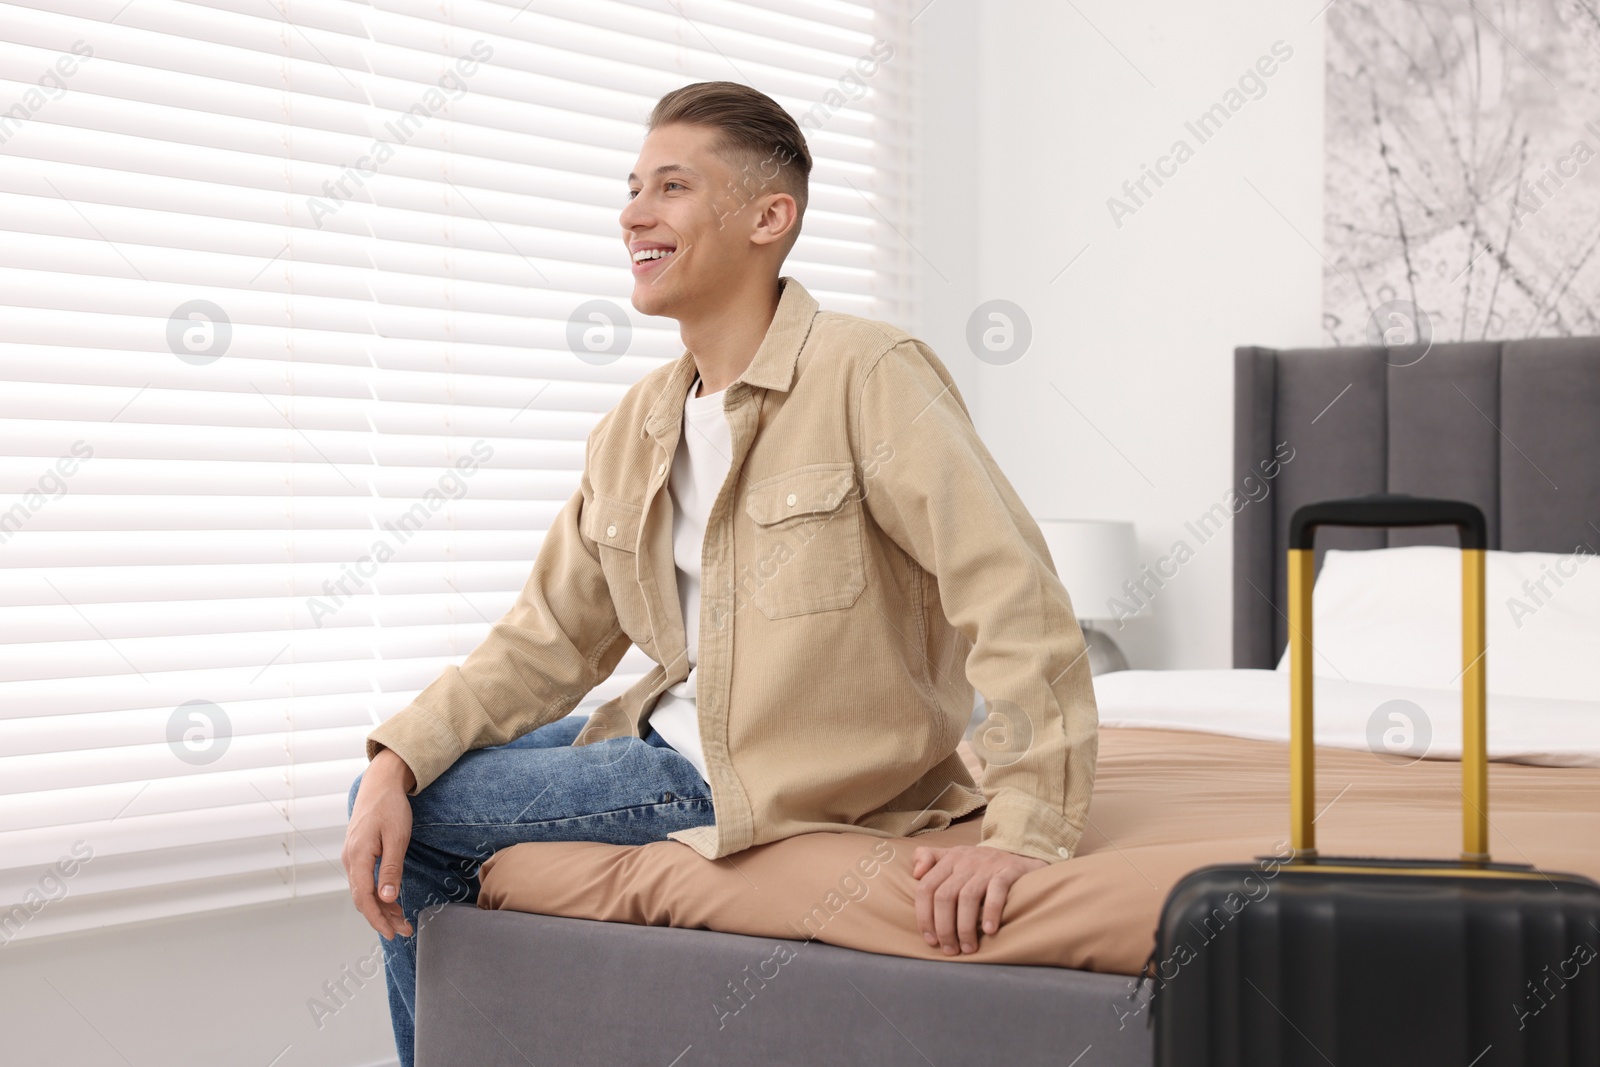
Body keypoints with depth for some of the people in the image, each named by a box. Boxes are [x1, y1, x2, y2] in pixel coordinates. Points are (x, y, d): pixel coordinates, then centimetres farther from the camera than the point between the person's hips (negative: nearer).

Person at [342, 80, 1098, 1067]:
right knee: (397, 797, 13)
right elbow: (550, 641, 7)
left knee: (419, 822, -8)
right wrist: (398, 761, -8)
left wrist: (1026, 834, -33)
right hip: (676, 735, 8)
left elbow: (1020, 606, -24)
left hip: (782, 783, -8)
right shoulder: (636, 429, 7)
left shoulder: (870, 376, -17)